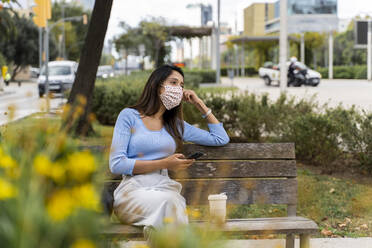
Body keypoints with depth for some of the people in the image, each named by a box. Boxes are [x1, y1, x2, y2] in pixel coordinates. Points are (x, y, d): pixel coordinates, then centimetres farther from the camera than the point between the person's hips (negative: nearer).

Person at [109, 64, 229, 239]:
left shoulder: (176, 125, 24)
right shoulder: (129, 116, 9)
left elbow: (221, 139, 27)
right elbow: (116, 164, -2)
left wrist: (200, 104, 24)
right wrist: (164, 164, -7)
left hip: (165, 188, 3)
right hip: (133, 190, -3)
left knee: (176, 203, -36)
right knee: (167, 201, -38)